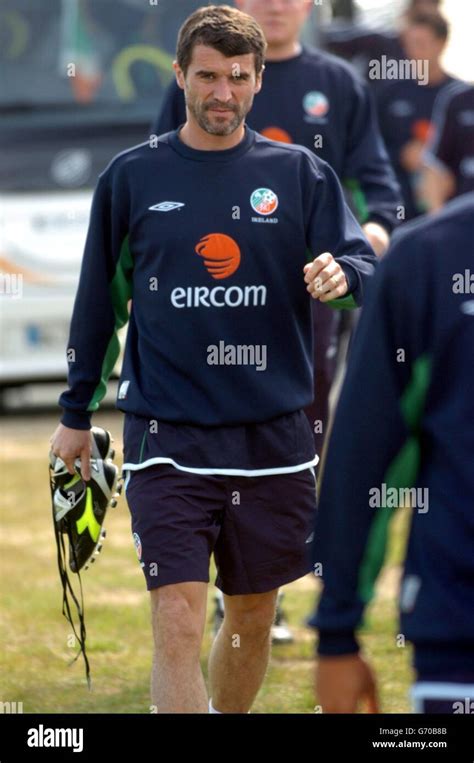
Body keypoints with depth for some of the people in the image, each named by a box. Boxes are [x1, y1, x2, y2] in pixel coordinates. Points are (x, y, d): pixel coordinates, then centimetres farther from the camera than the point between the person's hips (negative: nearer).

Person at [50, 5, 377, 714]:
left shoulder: (300, 174, 5)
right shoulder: (131, 176, 4)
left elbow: (367, 267, 0)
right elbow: (99, 297, 12)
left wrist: (342, 273, -25)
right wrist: (76, 414, 15)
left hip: (272, 435, 2)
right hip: (167, 438, -2)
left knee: (253, 616, 12)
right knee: (178, 625, -11)